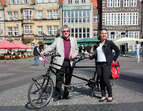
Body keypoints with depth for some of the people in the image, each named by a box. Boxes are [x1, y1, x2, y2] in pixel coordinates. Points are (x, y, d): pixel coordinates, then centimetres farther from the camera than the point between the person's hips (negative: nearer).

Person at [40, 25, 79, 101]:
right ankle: (58, 95, 10)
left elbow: (76, 49, 22)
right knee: (59, 79, -2)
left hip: (70, 62, 2)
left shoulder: (73, 40, 15)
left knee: (68, 79, 8)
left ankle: (66, 94, 23)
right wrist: (44, 51, -13)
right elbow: (51, 47, 4)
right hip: (60, 63, -2)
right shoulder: (57, 40, 8)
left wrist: (75, 54, 1)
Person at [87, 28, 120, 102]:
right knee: (101, 80, 6)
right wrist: (90, 57, 9)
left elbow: (118, 51, 5)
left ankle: (110, 96, 10)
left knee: (106, 80, -9)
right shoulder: (97, 45, 13)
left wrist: (113, 60, 1)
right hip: (98, 64, 5)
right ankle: (103, 96, 17)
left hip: (106, 64, -4)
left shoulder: (109, 43, -1)